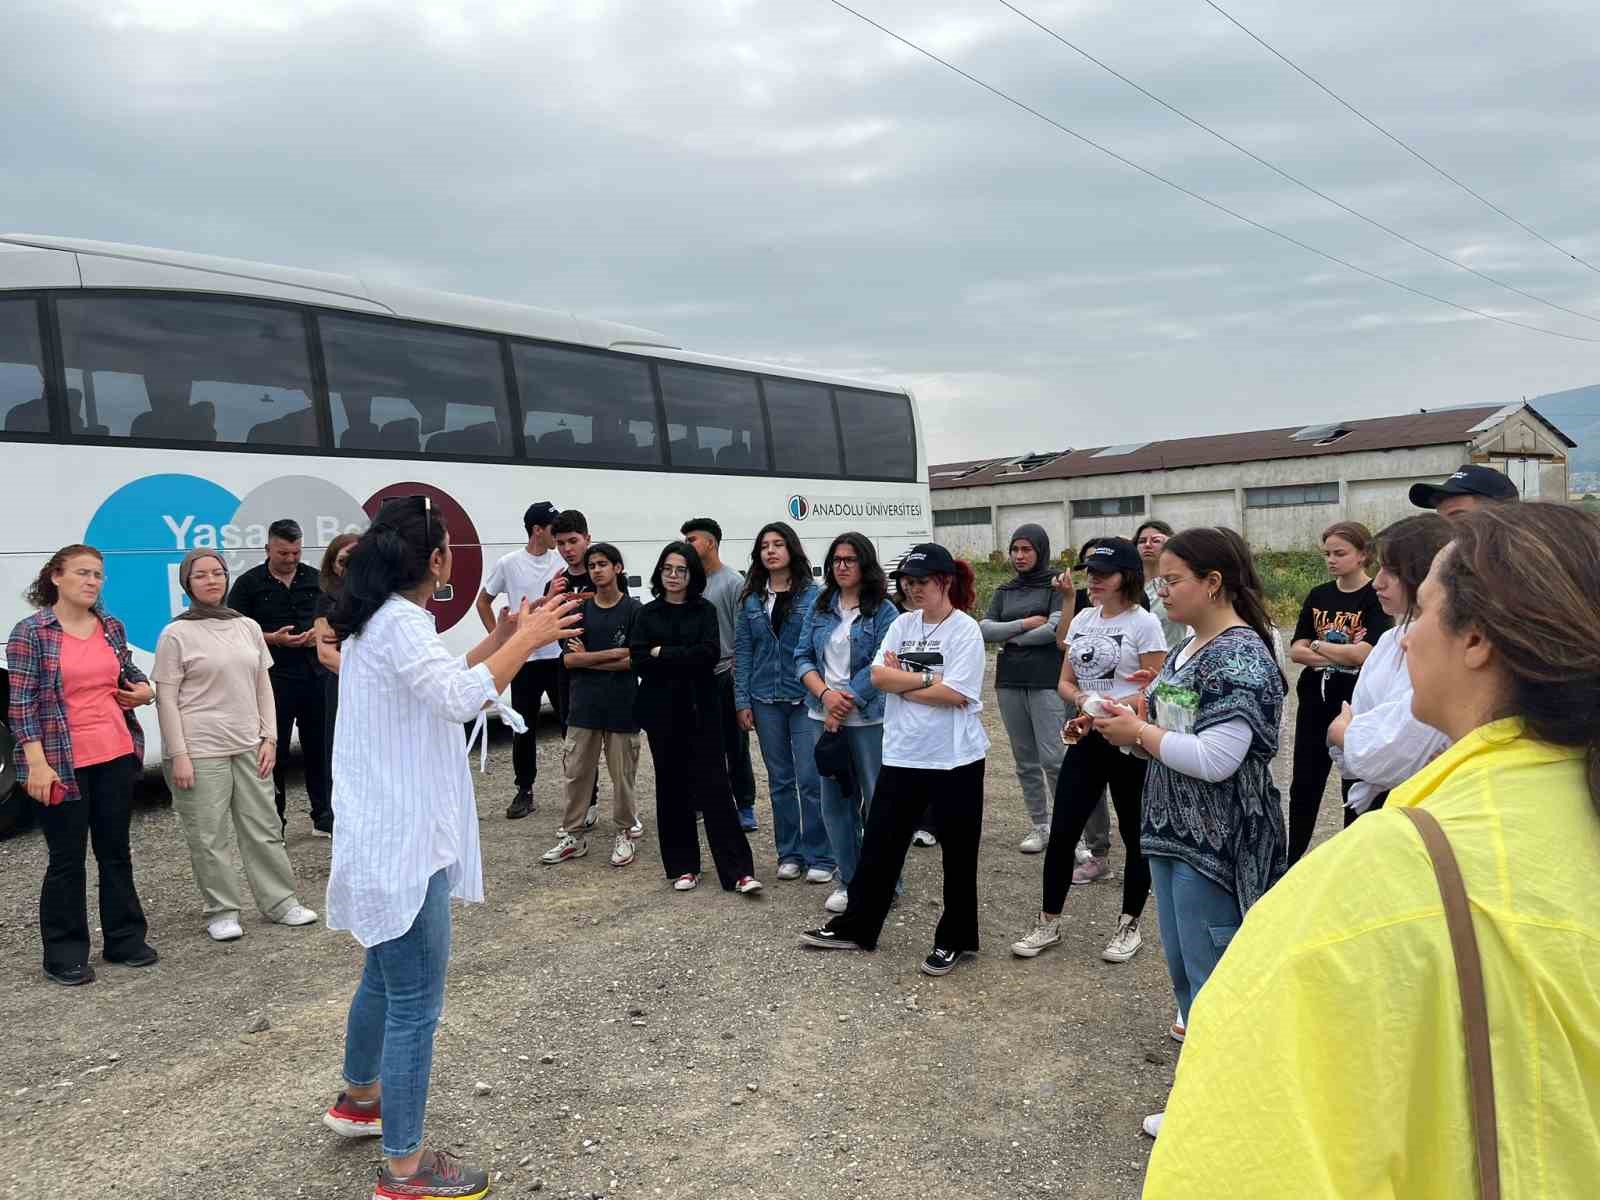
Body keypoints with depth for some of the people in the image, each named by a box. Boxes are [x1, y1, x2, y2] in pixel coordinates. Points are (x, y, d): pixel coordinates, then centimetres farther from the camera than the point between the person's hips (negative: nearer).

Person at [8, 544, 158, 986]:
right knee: (67, 860, 4)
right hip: (63, 763, -5)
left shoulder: (112, 627, 7)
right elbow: (22, 702, -10)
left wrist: (144, 690, 1)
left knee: (116, 851, 13)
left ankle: (125, 939, 25)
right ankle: (64, 955, 17)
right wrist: (37, 764, -17)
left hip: (117, 757, 5)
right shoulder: (31, 632, -8)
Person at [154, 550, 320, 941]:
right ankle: (222, 912, 14)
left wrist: (269, 737, 6)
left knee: (264, 828, 9)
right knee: (209, 837, 1)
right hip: (200, 752, -5)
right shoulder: (176, 634, -4)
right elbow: (166, 699, -6)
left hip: (248, 747, 5)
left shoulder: (248, 627, 10)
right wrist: (179, 755, -12)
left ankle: (280, 903, 19)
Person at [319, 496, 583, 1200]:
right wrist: (526, 641, -24)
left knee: (385, 978, 27)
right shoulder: (398, 624, -20)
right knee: (415, 1004, -2)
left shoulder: (377, 621, 12)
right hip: (404, 842, -11)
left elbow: (440, 684, 21)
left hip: (385, 833, 11)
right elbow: (461, 699, -35)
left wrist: (501, 640, 13)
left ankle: (358, 1099, 46)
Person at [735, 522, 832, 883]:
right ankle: (789, 854, 21)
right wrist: (742, 701, 1)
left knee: (811, 779, -5)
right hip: (766, 701, 4)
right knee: (780, 781, 11)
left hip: (806, 698, -4)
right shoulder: (751, 600, 7)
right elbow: (742, 651, 7)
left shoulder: (813, 595, -3)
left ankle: (819, 857, 7)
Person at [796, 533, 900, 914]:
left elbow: (880, 667, -11)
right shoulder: (819, 607, 9)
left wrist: (846, 703, -14)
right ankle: (850, 880, 23)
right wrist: (825, 693, -11)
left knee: (877, 800, 1)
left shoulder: (883, 611, -5)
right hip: (827, 717, 5)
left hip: (869, 718, -5)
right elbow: (803, 657, 5)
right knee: (835, 801, 9)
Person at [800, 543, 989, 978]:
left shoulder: (965, 630, -10)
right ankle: (856, 927, 25)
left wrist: (899, 681, -10)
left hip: (954, 760, -5)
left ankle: (955, 938, 24)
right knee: (879, 843, 12)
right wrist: (926, 679, -14)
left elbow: (954, 694, -19)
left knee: (957, 852, 9)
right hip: (902, 755, 5)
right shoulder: (902, 623, 7)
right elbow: (879, 675, -3)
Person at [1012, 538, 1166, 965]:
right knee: (1062, 833, 4)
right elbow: (1065, 682, 11)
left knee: (1134, 835, 9)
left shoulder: (1144, 623, -9)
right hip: (1086, 741, 5)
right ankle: (1048, 923, 17)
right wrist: (1081, 700, -11)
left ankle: (1129, 926, 24)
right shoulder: (1082, 620, 9)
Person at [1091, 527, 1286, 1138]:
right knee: (1180, 961, 18)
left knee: (1210, 969, 3)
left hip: (1215, 841, -9)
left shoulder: (1240, 656, -18)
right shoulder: (1188, 648, 11)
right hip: (1173, 832, 9)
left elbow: (1215, 758, -26)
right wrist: (1129, 731, 2)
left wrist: (1138, 733, -16)